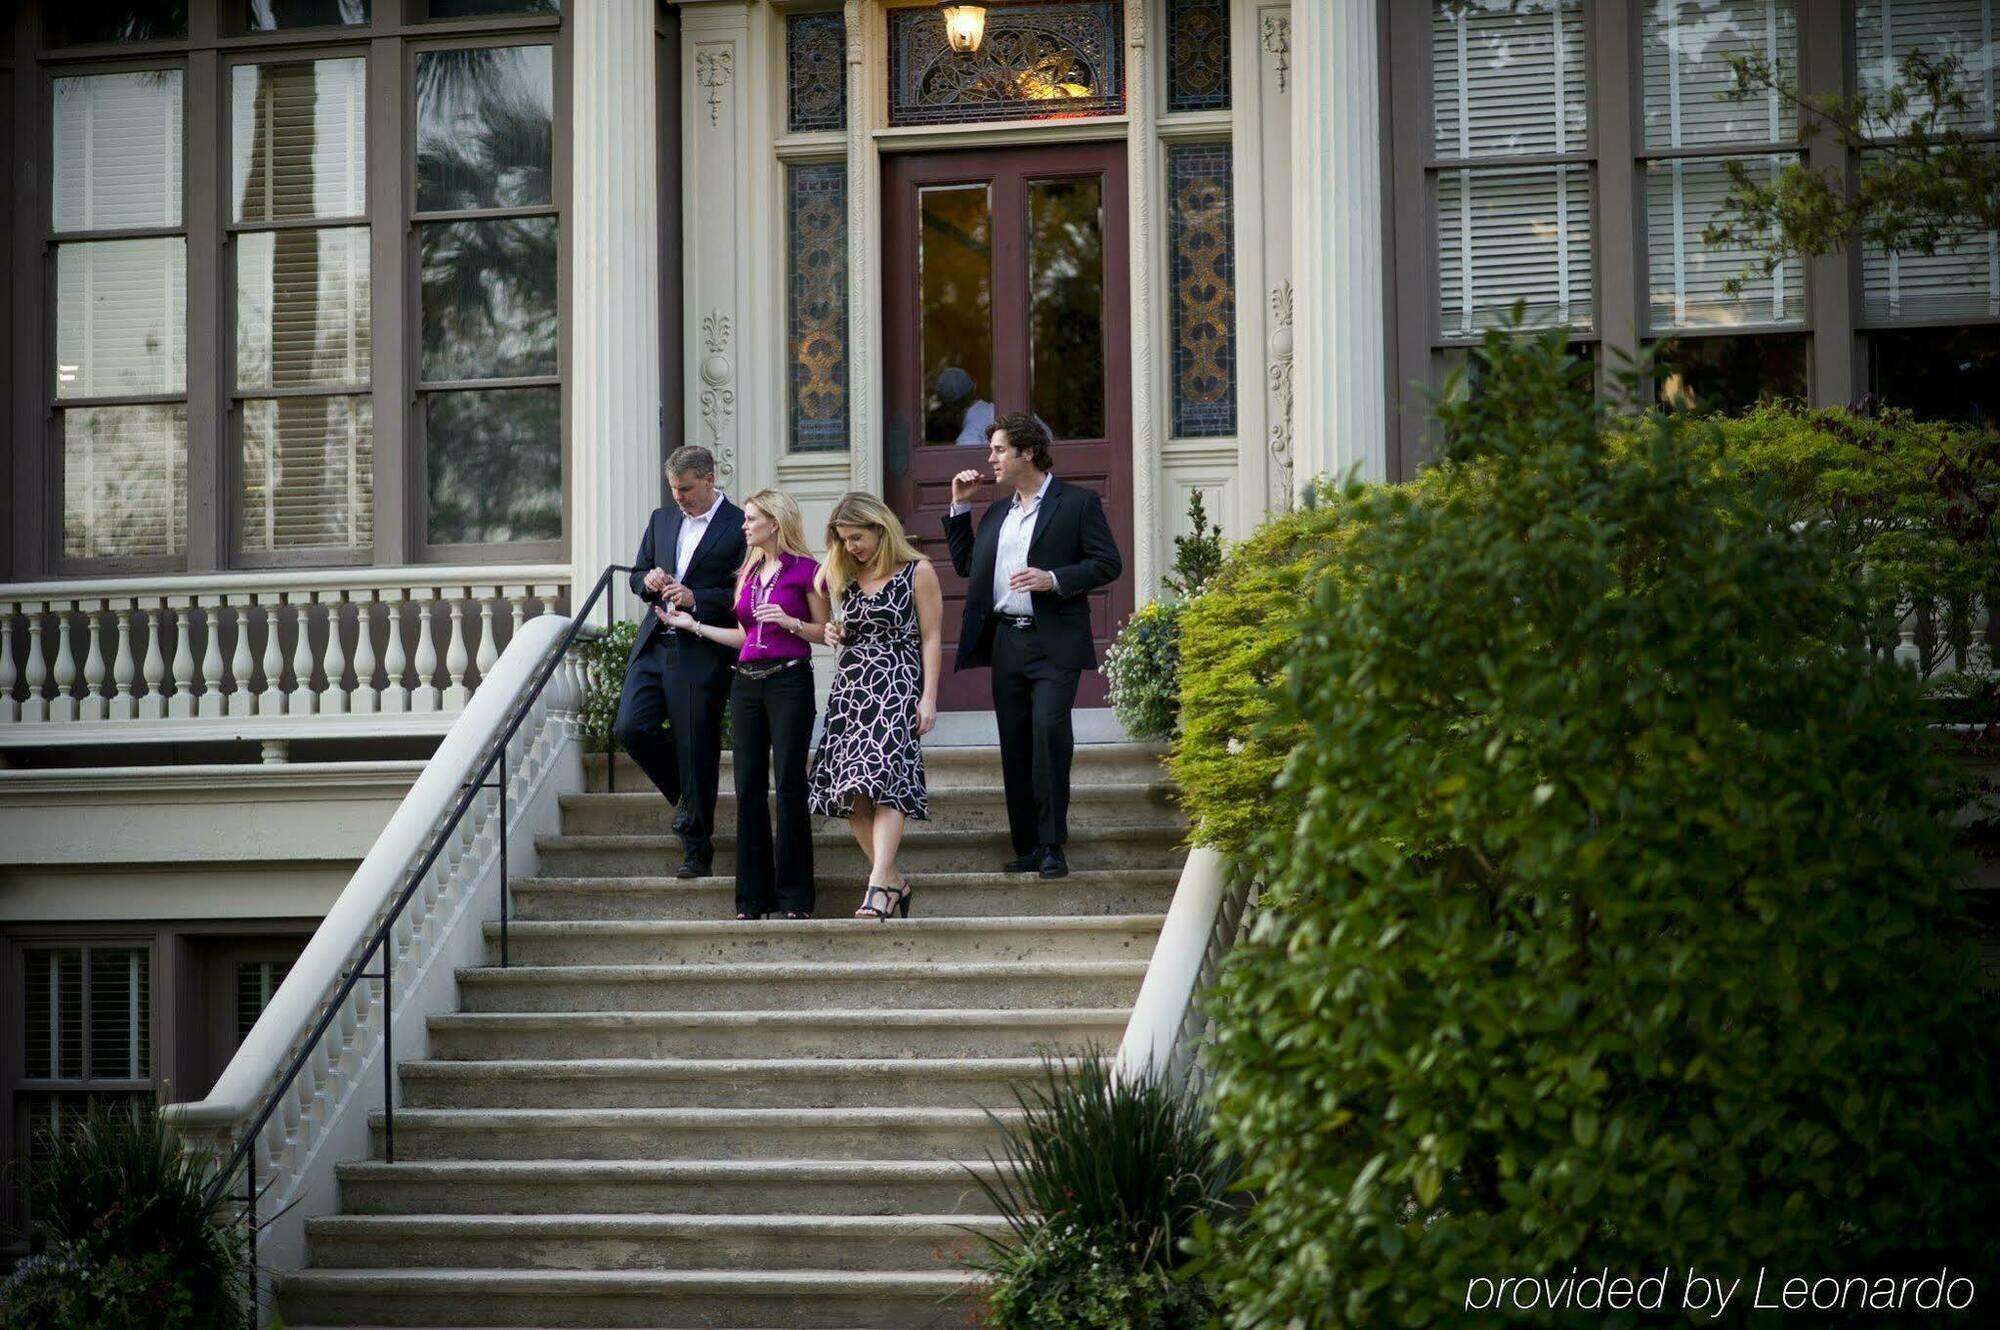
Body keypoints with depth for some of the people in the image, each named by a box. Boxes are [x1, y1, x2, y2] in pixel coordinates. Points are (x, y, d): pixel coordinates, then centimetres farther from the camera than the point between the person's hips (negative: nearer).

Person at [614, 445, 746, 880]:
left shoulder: (739, 527, -5)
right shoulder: (662, 519, 15)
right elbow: (637, 575, 22)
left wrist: (695, 599, -19)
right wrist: (649, 581, -1)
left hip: (702, 653, -6)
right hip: (654, 644, 6)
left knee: (697, 750, -2)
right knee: (630, 728, -4)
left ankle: (697, 847, 9)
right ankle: (687, 798, 20)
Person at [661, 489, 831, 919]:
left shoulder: (804, 569, -3)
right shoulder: (748, 572, 16)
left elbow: (825, 632, -1)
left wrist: (790, 622, -16)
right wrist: (694, 625, 16)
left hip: (789, 679, -6)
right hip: (747, 682, 6)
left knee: (789, 785, -7)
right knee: (748, 787, 3)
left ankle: (795, 898, -1)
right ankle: (753, 898, 7)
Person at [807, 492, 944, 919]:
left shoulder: (917, 572, 0)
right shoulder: (847, 578, 16)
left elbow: (931, 638, -2)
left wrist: (928, 698, -8)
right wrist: (835, 636, 7)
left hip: (897, 685, -6)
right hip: (850, 685, 6)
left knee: (882, 779, -20)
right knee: (851, 792, -4)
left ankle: (880, 885, -27)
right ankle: (893, 881, 5)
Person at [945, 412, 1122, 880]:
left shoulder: (1078, 503, 0)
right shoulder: (996, 512, 19)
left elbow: (1108, 563, -4)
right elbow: (966, 565, 23)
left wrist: (1055, 579, -16)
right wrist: (960, 508, 16)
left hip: (1054, 643, -6)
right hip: (1005, 643, 6)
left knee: (1049, 730, -19)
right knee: (1015, 744, 5)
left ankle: (1052, 845, -13)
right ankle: (1027, 847, 11)